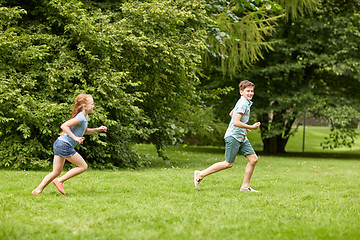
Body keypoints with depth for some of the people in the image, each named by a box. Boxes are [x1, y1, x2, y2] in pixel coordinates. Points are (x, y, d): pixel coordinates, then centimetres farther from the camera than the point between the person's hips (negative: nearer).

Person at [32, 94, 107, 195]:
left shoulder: (85, 117, 16)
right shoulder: (80, 118, -15)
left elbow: (84, 131, 34)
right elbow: (64, 126, -23)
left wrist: (98, 129, 22)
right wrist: (75, 138, -23)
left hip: (59, 145, 10)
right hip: (64, 145, -10)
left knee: (56, 172, 10)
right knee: (83, 166, -3)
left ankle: (38, 190, 6)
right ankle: (60, 181, -2)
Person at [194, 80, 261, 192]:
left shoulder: (245, 102, 15)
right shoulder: (243, 104, -17)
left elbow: (231, 114, 29)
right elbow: (236, 122, -25)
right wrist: (251, 127, -18)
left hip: (242, 137, 10)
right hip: (233, 136, -10)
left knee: (253, 159, 1)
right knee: (228, 163, -4)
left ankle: (245, 186, 7)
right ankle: (200, 174, 5)